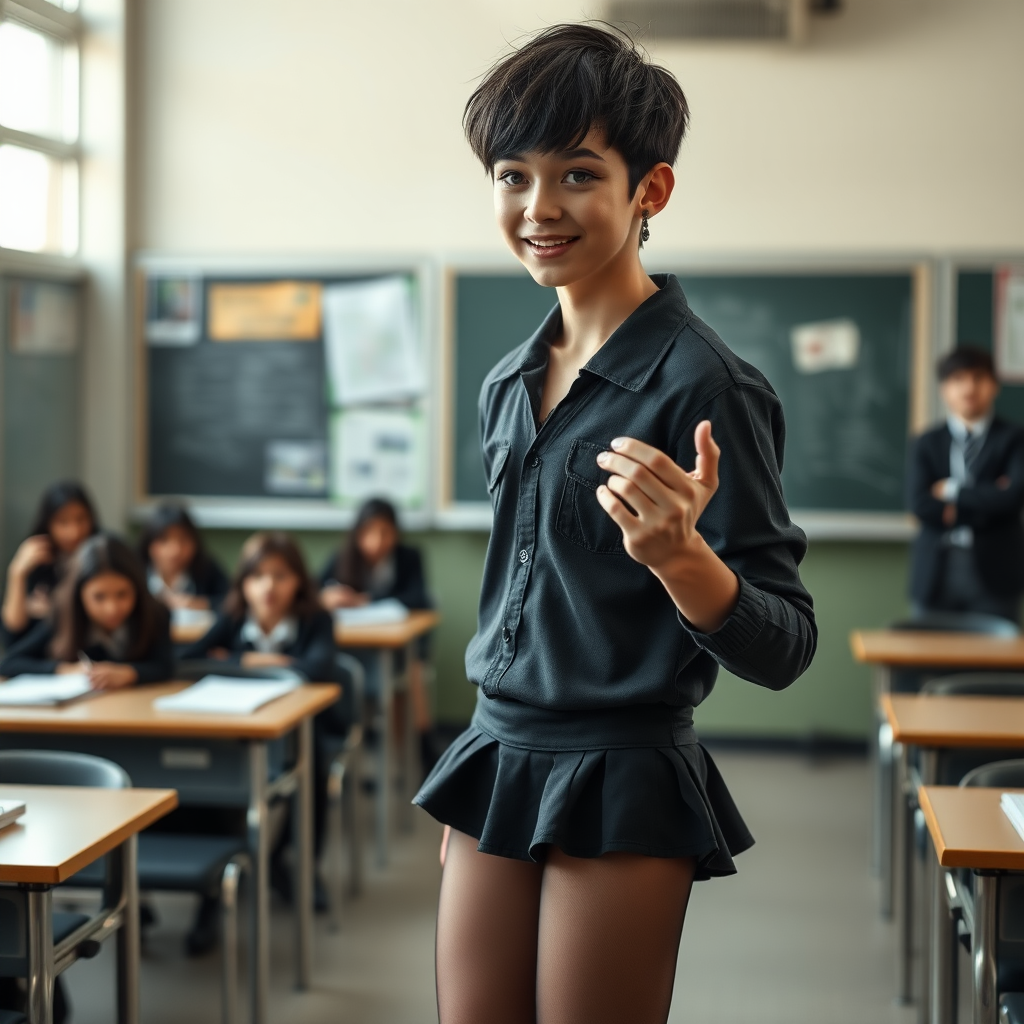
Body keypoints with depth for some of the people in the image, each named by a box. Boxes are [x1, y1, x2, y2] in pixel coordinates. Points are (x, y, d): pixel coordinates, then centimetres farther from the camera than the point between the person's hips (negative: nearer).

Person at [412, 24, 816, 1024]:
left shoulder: (702, 386, -14)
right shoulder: (509, 384, 8)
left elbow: (781, 650, -15)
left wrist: (678, 557, -34)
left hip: (623, 791, -7)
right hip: (497, 765, 7)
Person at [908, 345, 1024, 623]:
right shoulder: (927, 444, 8)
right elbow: (921, 505, -6)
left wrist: (953, 491, -5)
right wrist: (986, 499, -9)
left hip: (994, 574, -1)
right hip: (936, 574, 1)